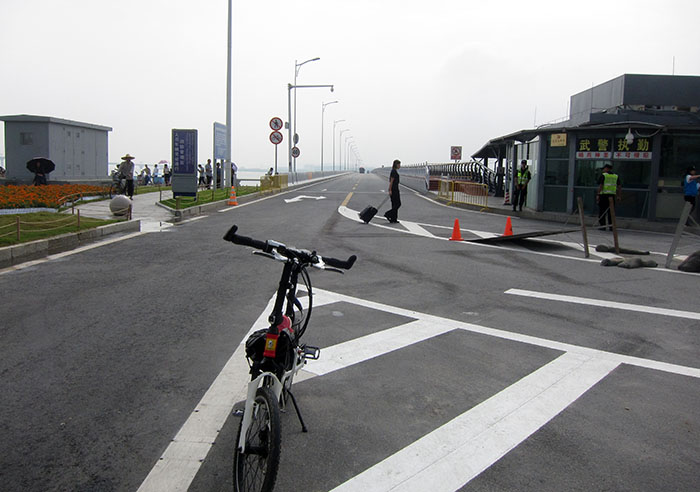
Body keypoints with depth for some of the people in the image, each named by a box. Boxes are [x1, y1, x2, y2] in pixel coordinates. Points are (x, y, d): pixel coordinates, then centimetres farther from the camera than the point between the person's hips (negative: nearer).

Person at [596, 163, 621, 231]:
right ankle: (611, 226, 6)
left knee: (602, 211, 0)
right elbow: (619, 187, 9)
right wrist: (618, 196, 13)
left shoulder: (603, 175, -2)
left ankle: (602, 226, -3)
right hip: (612, 195, 4)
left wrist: (598, 194, -10)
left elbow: (600, 186, -11)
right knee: (610, 211, 9)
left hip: (603, 195, -4)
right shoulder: (616, 176, 12)